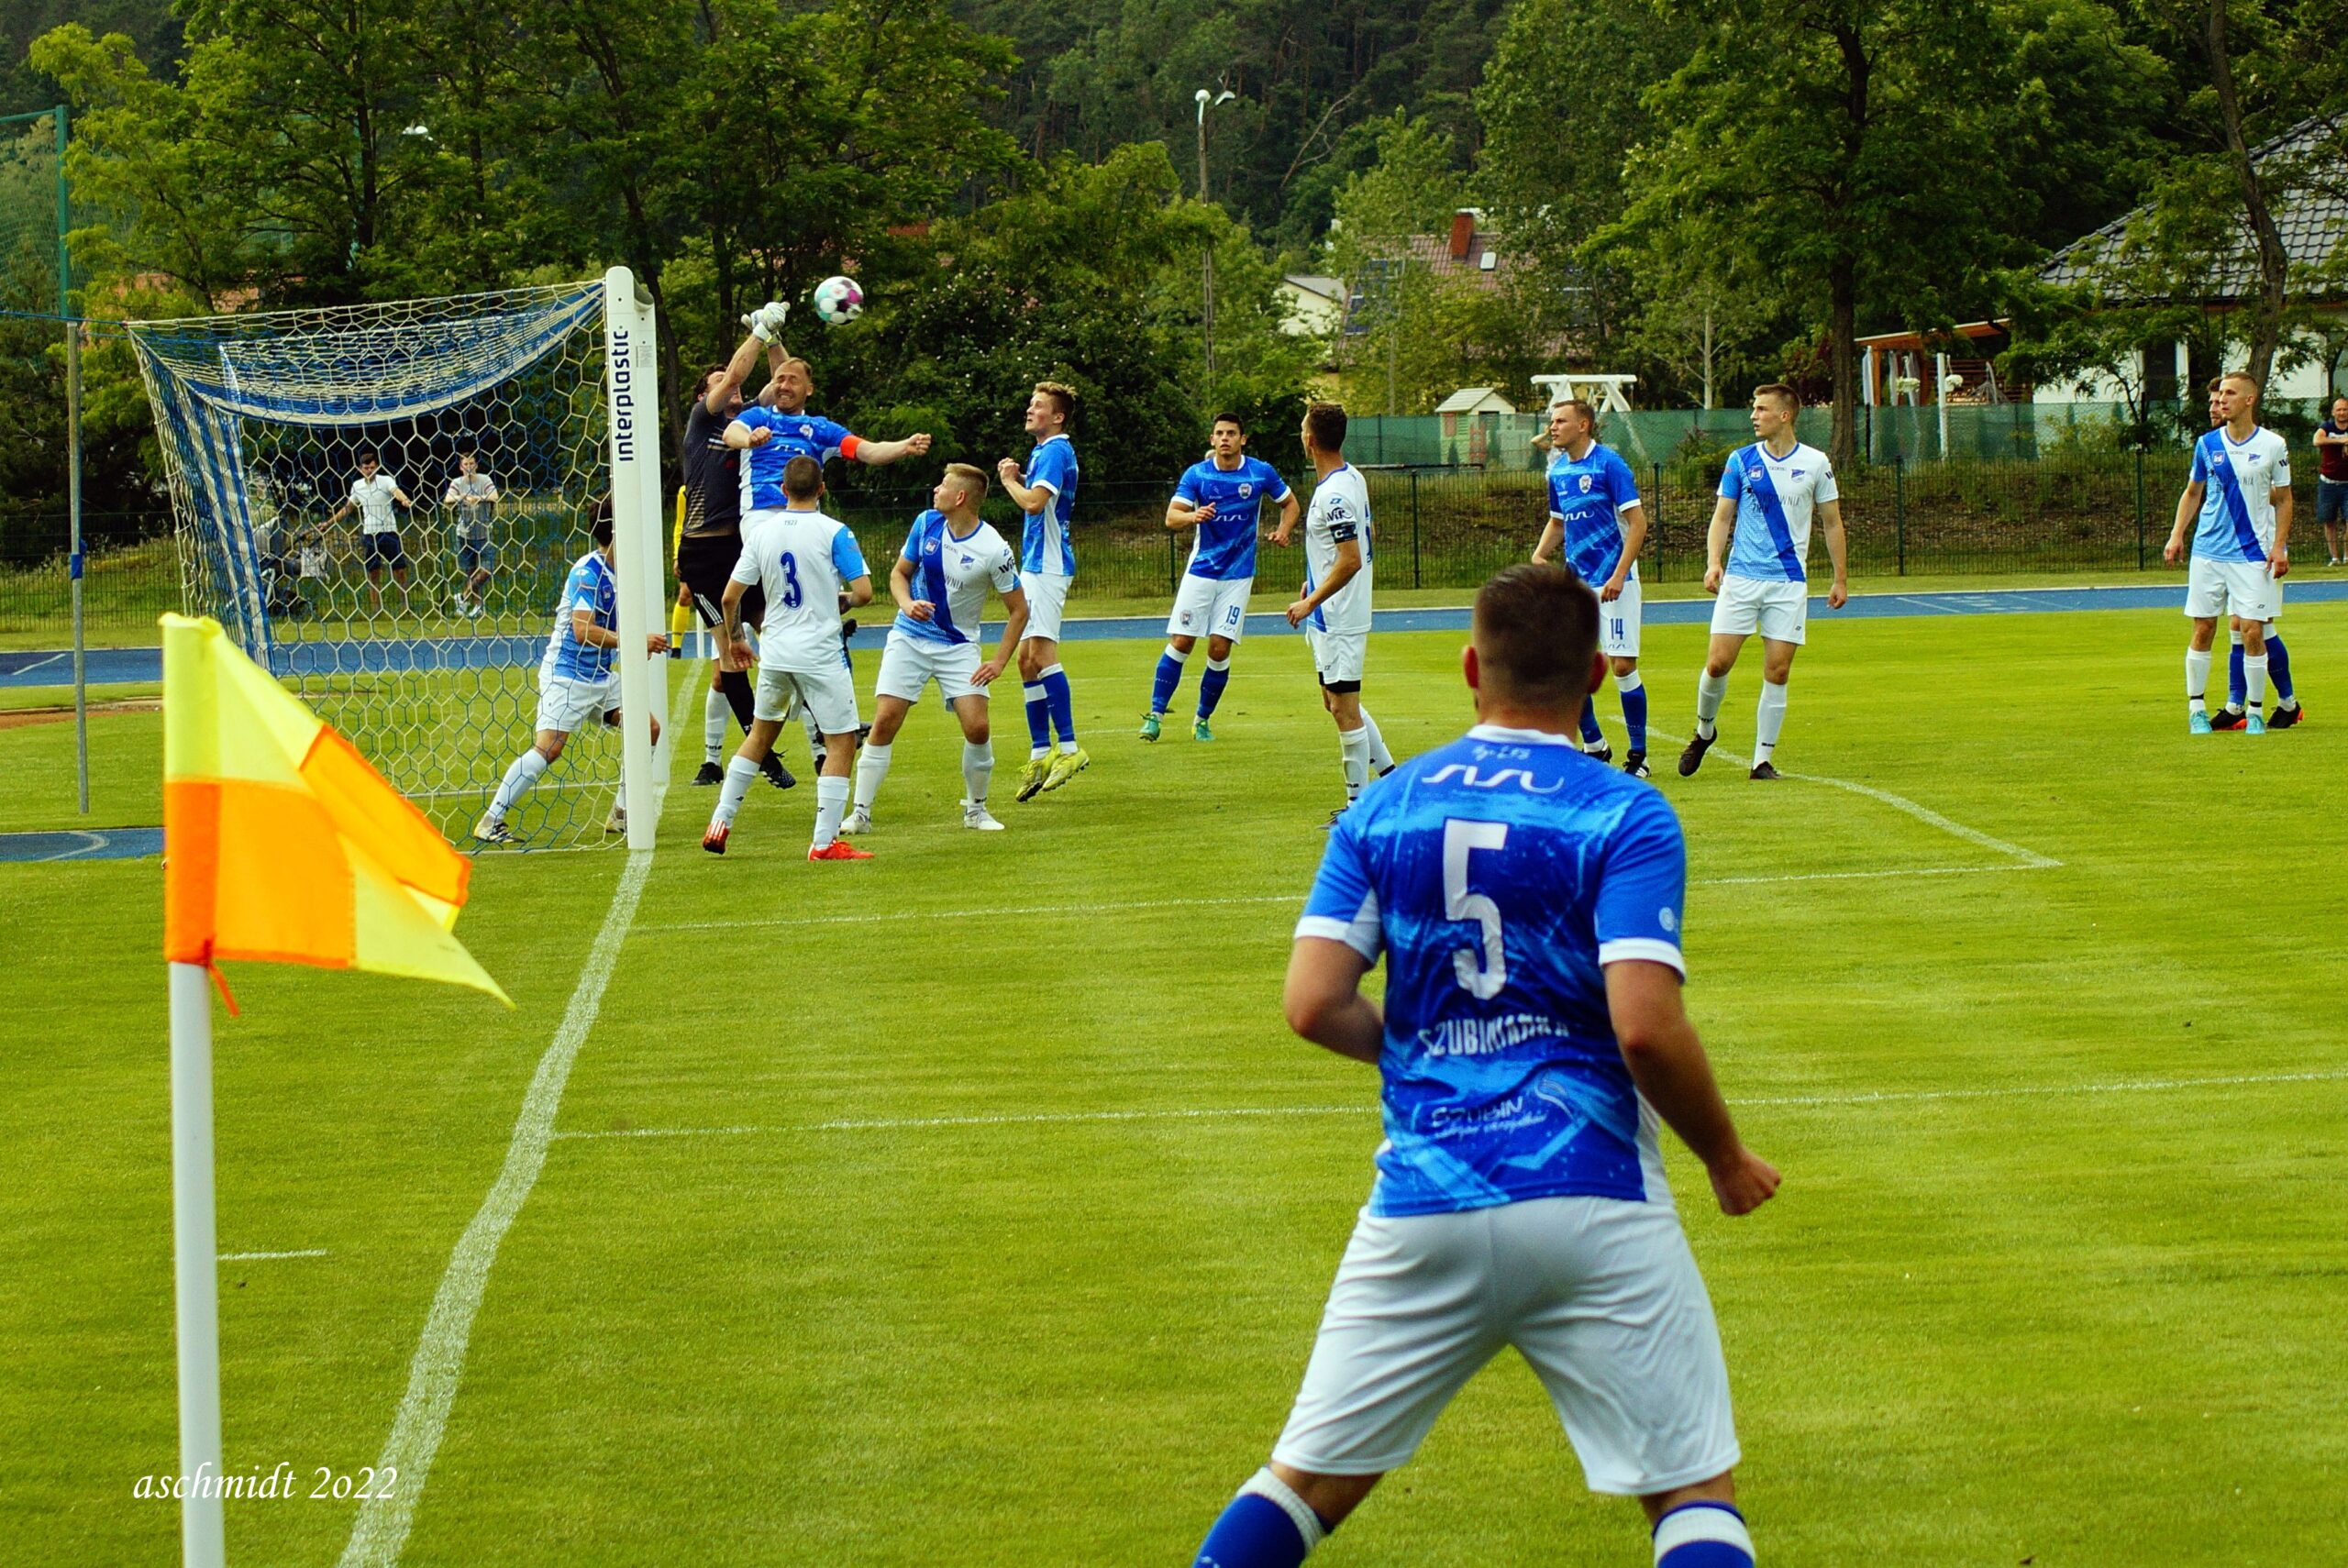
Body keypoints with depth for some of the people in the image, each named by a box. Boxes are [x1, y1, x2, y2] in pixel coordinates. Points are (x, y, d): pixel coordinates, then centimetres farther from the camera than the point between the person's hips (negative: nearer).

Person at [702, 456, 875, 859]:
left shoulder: (761, 531, 3)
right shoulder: (833, 532, -9)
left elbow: (730, 597, 4)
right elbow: (864, 592, -14)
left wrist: (734, 638, 21)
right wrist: (845, 600, 9)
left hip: (775, 653, 5)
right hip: (819, 655, -5)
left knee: (761, 733, 22)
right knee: (842, 742, 3)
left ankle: (720, 823, 21)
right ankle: (825, 842, -2)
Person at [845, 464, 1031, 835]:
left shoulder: (994, 550, -15)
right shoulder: (927, 524, -4)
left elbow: (1018, 610, -5)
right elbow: (899, 572, 9)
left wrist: (999, 662, -11)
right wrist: (906, 603, -13)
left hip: (958, 647, -2)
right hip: (909, 637, 2)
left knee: (977, 727, -14)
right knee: (884, 721, -10)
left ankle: (976, 810, 10)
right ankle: (860, 814, -3)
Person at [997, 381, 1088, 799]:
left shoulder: (1056, 451, -13)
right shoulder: (1043, 451, 18)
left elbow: (1034, 502, -25)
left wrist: (1009, 480, -7)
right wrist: (1017, 477, 10)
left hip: (1048, 565, -11)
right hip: (1033, 563, 11)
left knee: (1041, 653, -17)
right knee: (1027, 660, 9)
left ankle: (1069, 749, -18)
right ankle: (1040, 754, 12)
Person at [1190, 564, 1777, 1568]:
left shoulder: (1382, 811, 7)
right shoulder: (1623, 817, -4)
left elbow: (1314, 1006, 0)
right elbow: (1646, 1027, -15)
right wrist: (1725, 1158, 1)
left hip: (1422, 1204, 3)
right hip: (1591, 1203, -3)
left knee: (1307, 1481, 13)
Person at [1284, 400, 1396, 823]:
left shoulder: (1334, 494, -23)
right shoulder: (1351, 478, 8)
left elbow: (1350, 561, -26)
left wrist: (1311, 602, -19)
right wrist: (1315, 584, 21)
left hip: (1337, 619, -10)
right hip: (1333, 617, 10)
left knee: (1344, 707, -3)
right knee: (1337, 701, 19)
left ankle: (1358, 802, 3)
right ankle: (1388, 772, 25)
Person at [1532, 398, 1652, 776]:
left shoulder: (1609, 464, -11)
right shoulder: (1558, 471, 10)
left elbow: (1637, 522, -13)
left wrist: (1619, 575, -20)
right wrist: (1540, 554, 4)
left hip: (1612, 582, -7)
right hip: (1575, 582, 7)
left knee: (1623, 666, -5)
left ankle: (1638, 754, 6)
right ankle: (1594, 746, 17)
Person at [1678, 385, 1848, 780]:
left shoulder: (1815, 464, 2)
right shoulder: (1741, 461, 4)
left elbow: (1832, 523, 9)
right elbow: (1722, 516, 6)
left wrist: (1840, 579, 7)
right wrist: (1713, 562, -10)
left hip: (1789, 582, 0)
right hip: (1741, 578, 0)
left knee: (1777, 673, -3)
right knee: (1718, 662, -6)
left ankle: (1763, 759, 5)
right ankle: (1704, 730, 20)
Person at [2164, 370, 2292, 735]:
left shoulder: (2273, 445, -1)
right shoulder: (2207, 444, 5)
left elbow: (2283, 500, 5)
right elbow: (2192, 493, 16)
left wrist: (2279, 547, -5)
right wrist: (2176, 536, 5)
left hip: (2253, 553, -2)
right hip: (2208, 551, 2)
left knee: (2253, 631, -6)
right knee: (2202, 630, 3)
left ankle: (2255, 712, 5)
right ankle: (2196, 708, 14)